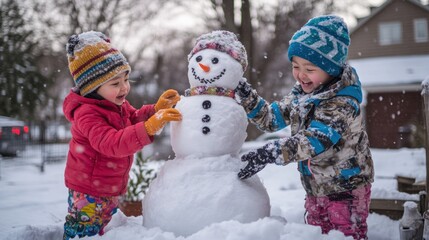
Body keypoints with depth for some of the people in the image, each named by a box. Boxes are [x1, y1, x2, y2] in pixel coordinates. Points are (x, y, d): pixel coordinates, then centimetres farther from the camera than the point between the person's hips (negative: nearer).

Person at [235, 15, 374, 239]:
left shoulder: (343, 103, -24)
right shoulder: (299, 94, 1)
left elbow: (313, 140, -35)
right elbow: (271, 118, 9)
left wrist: (270, 153, -44)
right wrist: (246, 97, -7)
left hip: (346, 189, -7)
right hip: (315, 189, 7)